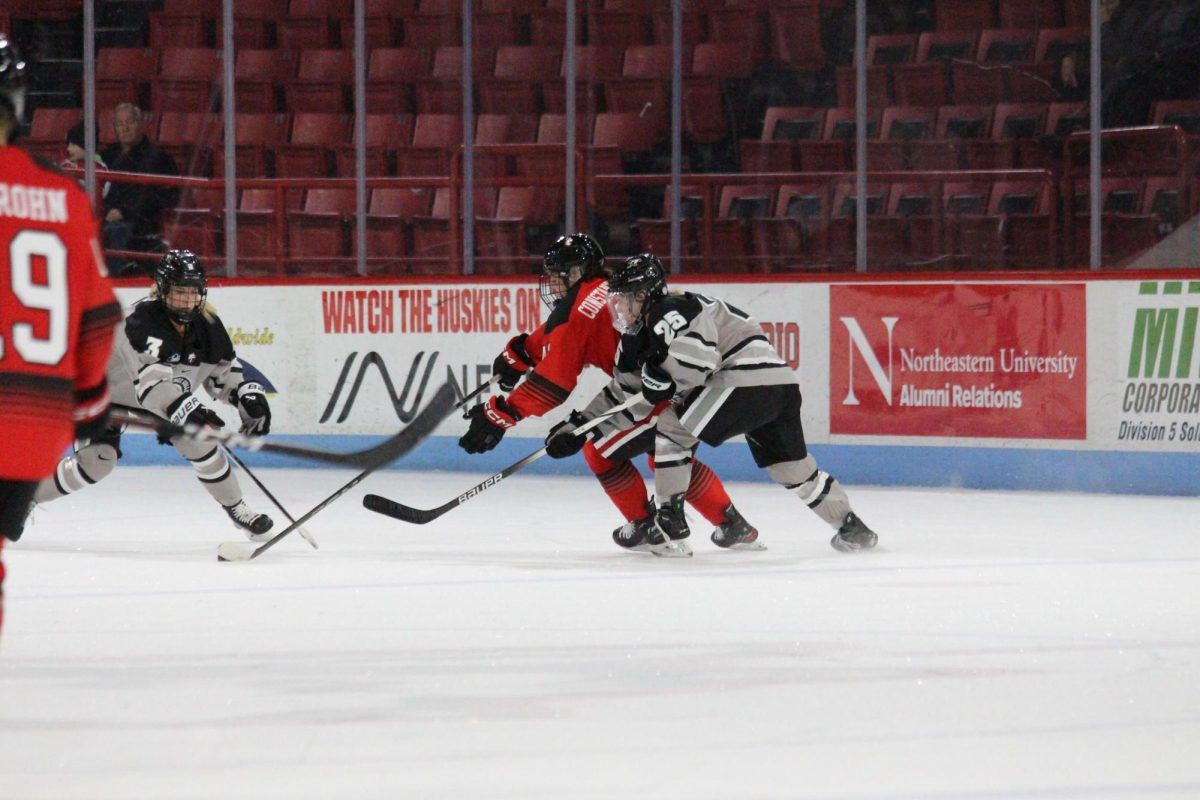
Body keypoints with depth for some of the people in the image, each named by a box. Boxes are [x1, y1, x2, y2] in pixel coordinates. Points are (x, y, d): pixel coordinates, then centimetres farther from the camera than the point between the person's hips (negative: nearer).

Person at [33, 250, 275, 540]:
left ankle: (236, 509, -2)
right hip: (111, 395, -6)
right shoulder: (142, 323, -35)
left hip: (170, 398, 6)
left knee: (199, 439, -16)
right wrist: (188, 410, -55)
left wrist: (249, 395, -17)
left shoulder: (207, 325, -13)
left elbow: (224, 369, 1)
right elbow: (151, 384, -44)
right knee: (95, 462, -19)